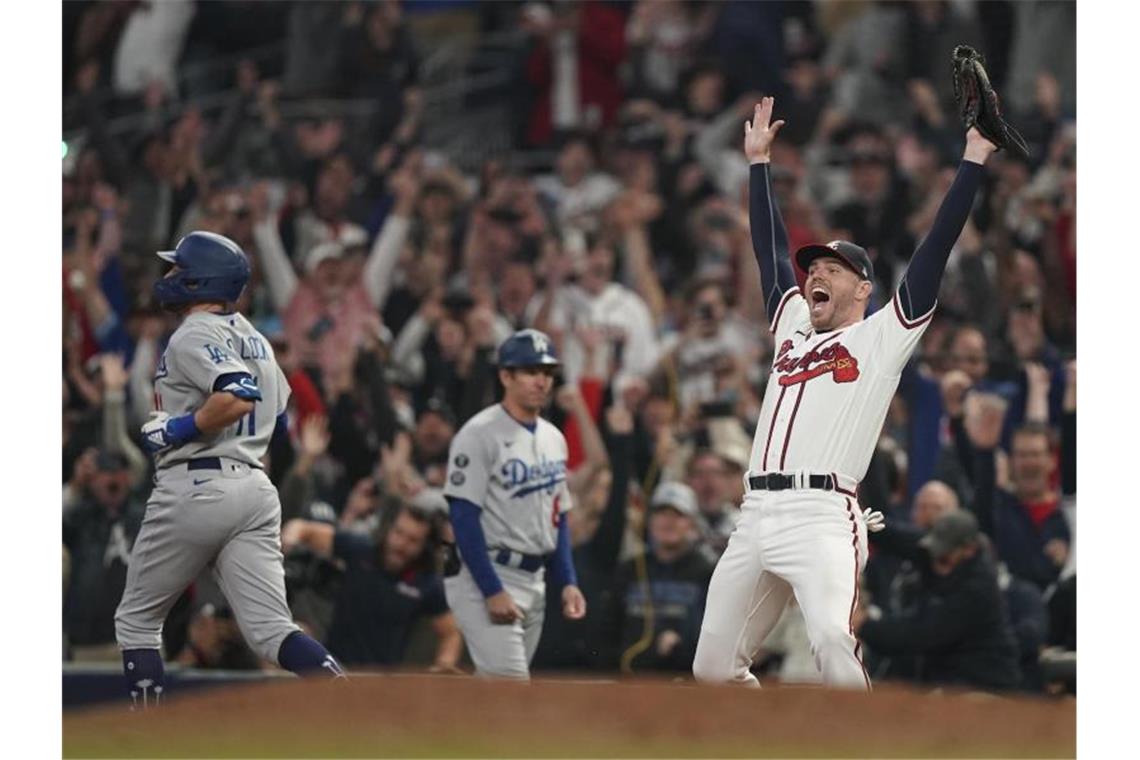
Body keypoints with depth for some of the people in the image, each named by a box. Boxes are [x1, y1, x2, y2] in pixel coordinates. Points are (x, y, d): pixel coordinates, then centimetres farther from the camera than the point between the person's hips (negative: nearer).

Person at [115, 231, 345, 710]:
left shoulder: (194, 336, -9)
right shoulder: (253, 338, 18)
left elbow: (237, 399, -25)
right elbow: (279, 414, 26)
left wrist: (173, 430, -15)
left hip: (194, 489, -8)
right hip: (256, 487, 8)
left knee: (137, 619, 10)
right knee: (272, 632, -2)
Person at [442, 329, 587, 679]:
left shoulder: (553, 438, 14)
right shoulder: (479, 435, -11)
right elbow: (464, 517, -16)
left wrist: (568, 582, 9)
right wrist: (493, 591, -21)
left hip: (534, 581, 8)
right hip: (487, 575, -8)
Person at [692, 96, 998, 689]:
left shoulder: (882, 338, 10)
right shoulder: (792, 329, 26)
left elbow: (935, 249, 4)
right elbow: (770, 249, 33)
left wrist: (972, 162, 1)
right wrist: (759, 162, 36)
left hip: (822, 516, -7)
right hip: (755, 515, 7)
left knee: (834, 646, -28)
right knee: (713, 666, 6)